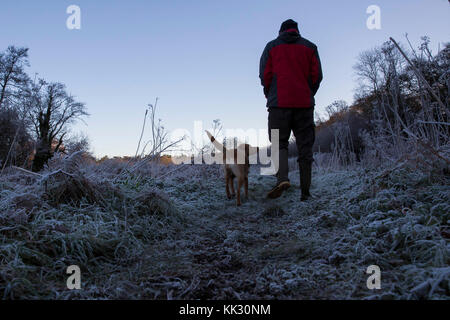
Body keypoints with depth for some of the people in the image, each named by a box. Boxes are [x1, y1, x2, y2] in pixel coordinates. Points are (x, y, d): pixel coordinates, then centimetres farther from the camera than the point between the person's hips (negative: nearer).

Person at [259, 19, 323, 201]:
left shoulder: (271, 47, 11)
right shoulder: (309, 47, 15)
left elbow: (264, 75, 3)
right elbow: (317, 75, 7)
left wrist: (270, 96, 16)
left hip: (279, 103, -1)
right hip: (304, 103, 1)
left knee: (279, 143, 2)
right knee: (305, 147, 3)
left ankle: (282, 178, -24)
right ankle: (305, 192, 2)